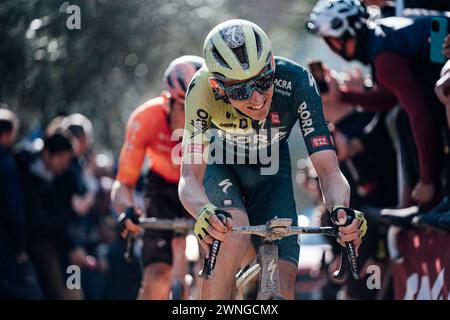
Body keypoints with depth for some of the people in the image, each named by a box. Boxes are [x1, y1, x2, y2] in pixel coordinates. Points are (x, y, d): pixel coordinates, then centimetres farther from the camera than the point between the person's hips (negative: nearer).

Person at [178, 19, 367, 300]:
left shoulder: (297, 83, -33)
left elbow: (329, 170, -35)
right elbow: (190, 176, -39)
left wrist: (341, 211, -57)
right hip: (222, 166, -2)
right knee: (233, 237, -34)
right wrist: (205, 213, -62)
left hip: (271, 171, 2)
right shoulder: (204, 89, -35)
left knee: (283, 284, -11)